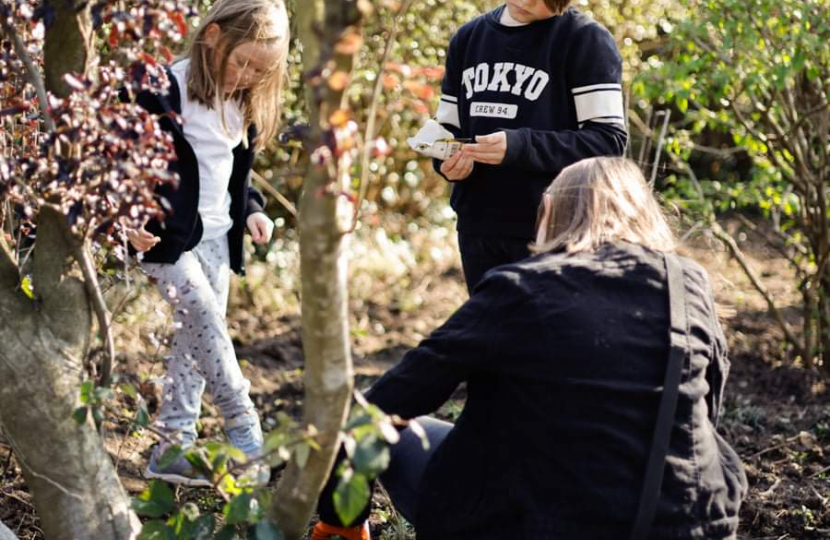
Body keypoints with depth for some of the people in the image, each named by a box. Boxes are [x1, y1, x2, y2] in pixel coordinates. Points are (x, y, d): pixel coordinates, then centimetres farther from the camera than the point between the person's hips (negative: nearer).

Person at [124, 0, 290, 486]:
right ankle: (245, 432, -7)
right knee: (207, 324, -15)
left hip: (217, 236, 7)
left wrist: (251, 209, 8)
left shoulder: (243, 100, 8)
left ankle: (173, 447, 12)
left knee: (197, 339, 7)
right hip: (169, 238, -7)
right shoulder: (166, 91, -17)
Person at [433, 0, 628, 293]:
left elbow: (608, 140, -11)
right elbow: (447, 129, 19)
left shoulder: (585, 38, -5)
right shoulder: (467, 38, 14)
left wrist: (520, 146, -23)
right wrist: (448, 161, -5)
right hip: (478, 230, 6)